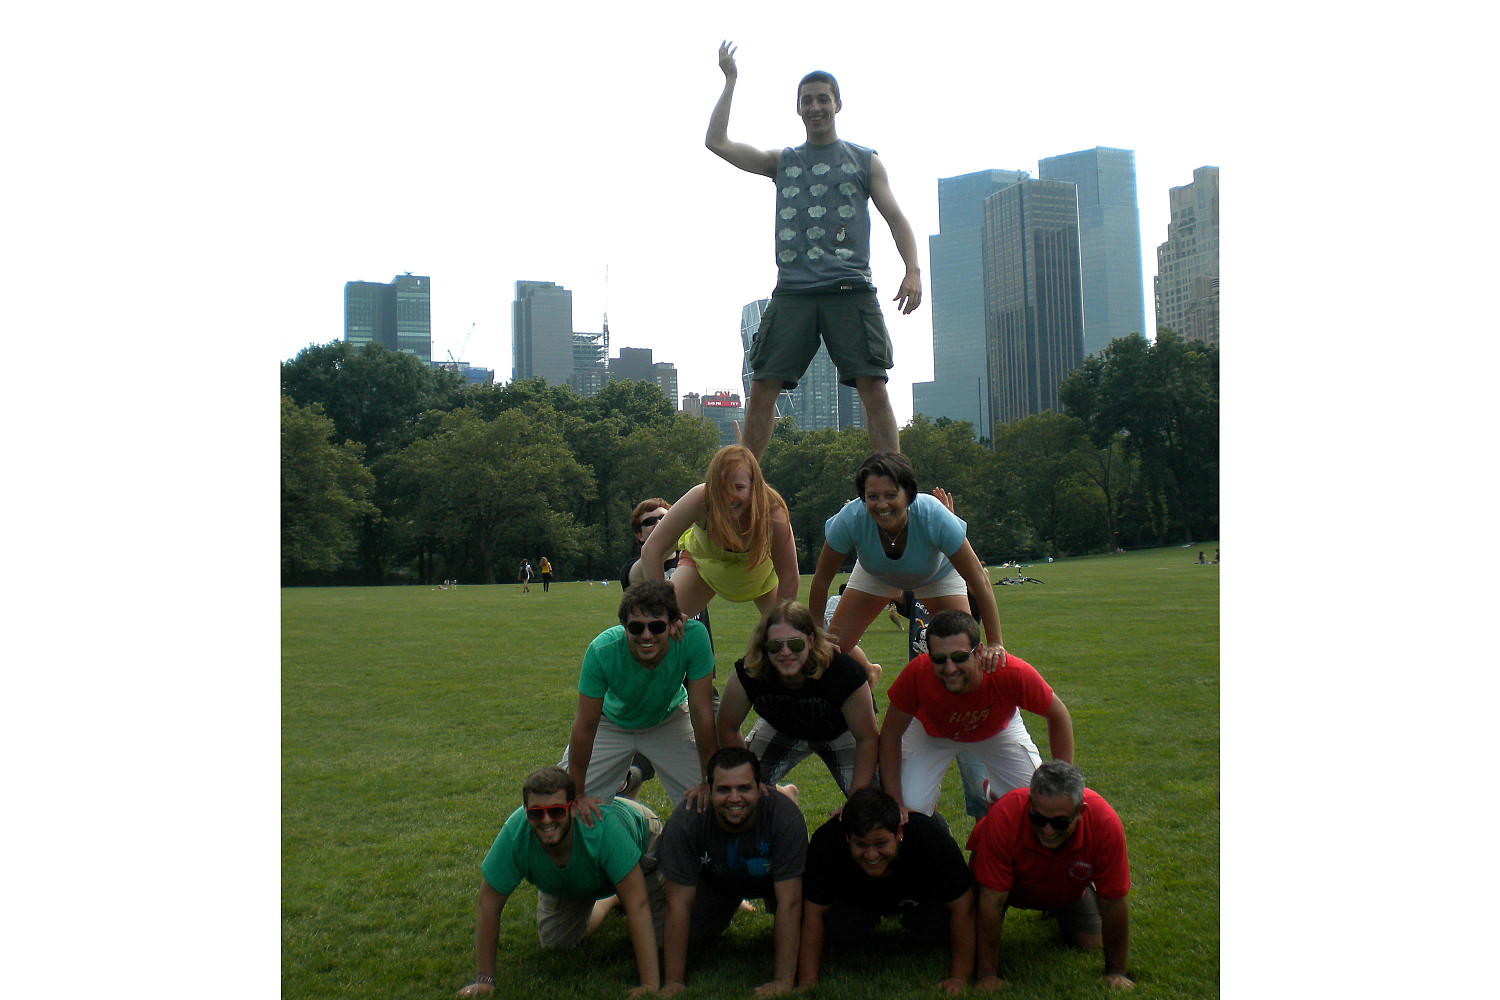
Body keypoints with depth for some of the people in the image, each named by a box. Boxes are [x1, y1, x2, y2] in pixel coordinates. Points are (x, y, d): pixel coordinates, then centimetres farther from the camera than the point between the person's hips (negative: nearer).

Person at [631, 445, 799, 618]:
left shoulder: (773, 512, -37)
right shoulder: (701, 499, -38)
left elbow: (790, 579, -28)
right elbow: (651, 548, -32)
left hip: (759, 572, 0)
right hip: (703, 559, 0)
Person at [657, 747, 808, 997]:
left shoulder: (786, 817, -38)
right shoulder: (684, 821, -35)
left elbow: (789, 901, -35)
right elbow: (678, 903, -29)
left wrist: (783, 981, -38)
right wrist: (674, 982, -29)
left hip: (771, 880, 0)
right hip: (714, 880, 1)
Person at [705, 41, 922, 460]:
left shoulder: (864, 160, 16)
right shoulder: (782, 161, 20)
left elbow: (896, 218, 10)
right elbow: (717, 142, 14)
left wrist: (913, 270, -6)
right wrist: (730, 81, 17)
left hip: (850, 288, -1)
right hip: (792, 289, 2)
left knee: (873, 387, -10)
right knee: (762, 387, -5)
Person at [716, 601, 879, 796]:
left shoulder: (843, 673, -38)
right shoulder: (749, 674, -32)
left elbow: (867, 739, -26)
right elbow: (727, 728, -15)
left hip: (840, 734, -2)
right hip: (780, 731, 2)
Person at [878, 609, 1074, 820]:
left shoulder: (1014, 673, -39)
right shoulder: (917, 674, -40)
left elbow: (1059, 716, -19)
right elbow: (890, 735, -24)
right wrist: (895, 804, -28)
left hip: (998, 730, 1)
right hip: (932, 732, -1)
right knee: (911, 809, -18)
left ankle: (994, 796, 27)